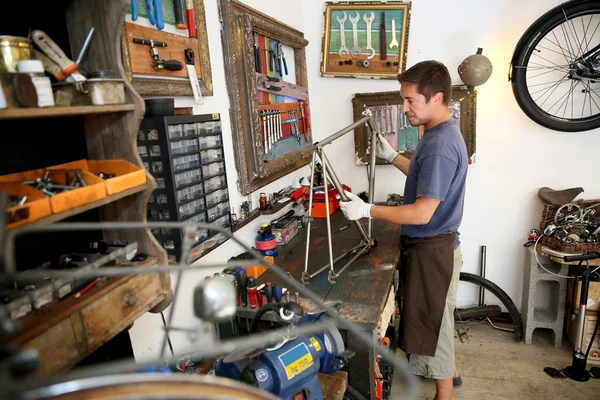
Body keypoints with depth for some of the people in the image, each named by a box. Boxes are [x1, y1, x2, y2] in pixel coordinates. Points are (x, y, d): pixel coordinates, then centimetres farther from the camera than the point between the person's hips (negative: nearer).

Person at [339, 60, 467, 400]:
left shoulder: (440, 145, -27)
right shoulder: (443, 134, 6)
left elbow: (422, 213, -29)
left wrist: (367, 210, -25)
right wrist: (392, 156, 15)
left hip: (432, 250, -10)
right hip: (435, 244, 10)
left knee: (433, 320, 7)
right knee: (437, 315, 27)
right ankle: (449, 370, 49)